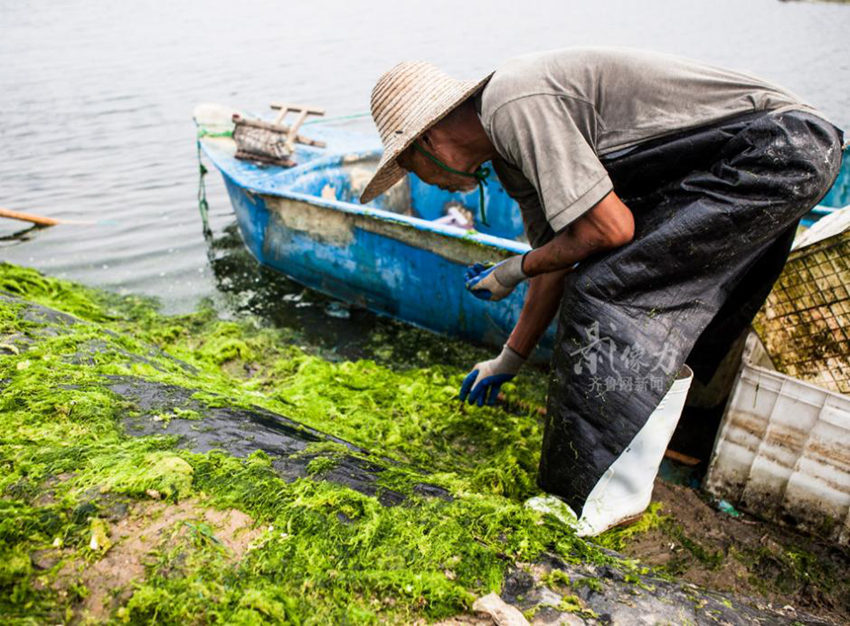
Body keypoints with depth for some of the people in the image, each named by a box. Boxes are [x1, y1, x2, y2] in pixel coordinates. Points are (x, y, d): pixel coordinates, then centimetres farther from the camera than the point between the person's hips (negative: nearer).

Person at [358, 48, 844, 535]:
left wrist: (514, 271, -5)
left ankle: (604, 496, -4)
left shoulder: (513, 105, -19)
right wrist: (510, 361, 25)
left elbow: (610, 228, -22)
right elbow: (559, 251, 18)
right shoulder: (509, 151, 12)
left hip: (780, 151, -10)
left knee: (606, 289, -15)